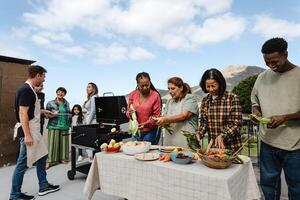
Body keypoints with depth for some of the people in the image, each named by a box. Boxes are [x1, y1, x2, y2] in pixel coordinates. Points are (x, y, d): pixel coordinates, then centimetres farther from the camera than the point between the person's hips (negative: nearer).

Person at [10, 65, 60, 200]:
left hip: (35, 131, 10)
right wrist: (27, 135, -22)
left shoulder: (29, 90, 12)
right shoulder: (26, 90, -17)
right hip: (28, 131, -10)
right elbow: (22, 114, -22)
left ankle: (44, 186, 28)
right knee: (23, 163, 2)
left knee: (42, 157, 17)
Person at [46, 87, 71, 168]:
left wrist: (69, 124, 10)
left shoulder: (66, 103, 11)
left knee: (63, 143, 5)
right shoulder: (50, 103, 2)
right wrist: (52, 115, -16)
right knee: (53, 143, -4)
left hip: (64, 126, 3)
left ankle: (63, 158, 16)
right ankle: (50, 160, 2)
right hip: (54, 126, -3)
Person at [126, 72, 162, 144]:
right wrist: (129, 113, -13)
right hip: (136, 131, 4)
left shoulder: (155, 95, -10)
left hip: (151, 131, -3)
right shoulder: (133, 94, 1)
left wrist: (146, 123, -23)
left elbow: (156, 115, -8)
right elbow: (128, 112, 9)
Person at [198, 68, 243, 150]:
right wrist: (199, 134, -10)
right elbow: (204, 122, 7)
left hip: (231, 147, -3)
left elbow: (237, 124, -14)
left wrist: (223, 136, -27)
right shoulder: (205, 100, 1)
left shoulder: (232, 98, -12)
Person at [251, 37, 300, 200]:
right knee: (268, 182, 17)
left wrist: (285, 118, -22)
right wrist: (256, 111, -5)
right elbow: (255, 101, 15)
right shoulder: (262, 77, 4)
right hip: (268, 141, 4)